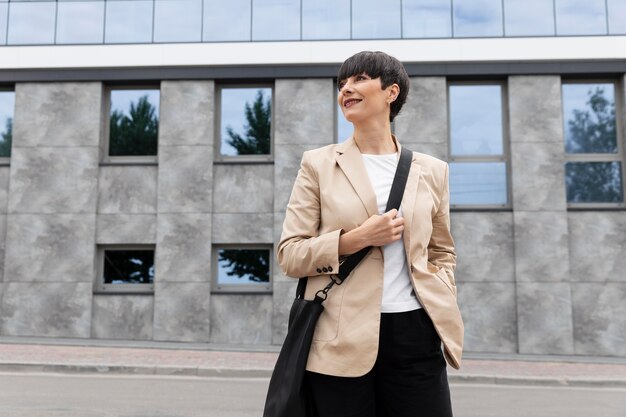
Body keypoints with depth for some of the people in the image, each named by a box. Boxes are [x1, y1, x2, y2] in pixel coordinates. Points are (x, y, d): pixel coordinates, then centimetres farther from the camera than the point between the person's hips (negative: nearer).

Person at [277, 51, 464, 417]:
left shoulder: (432, 171, 9)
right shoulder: (319, 164, 3)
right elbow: (289, 254, 0)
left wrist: (444, 309, 1)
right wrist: (356, 238, -14)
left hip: (414, 335, 2)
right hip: (342, 338, -1)